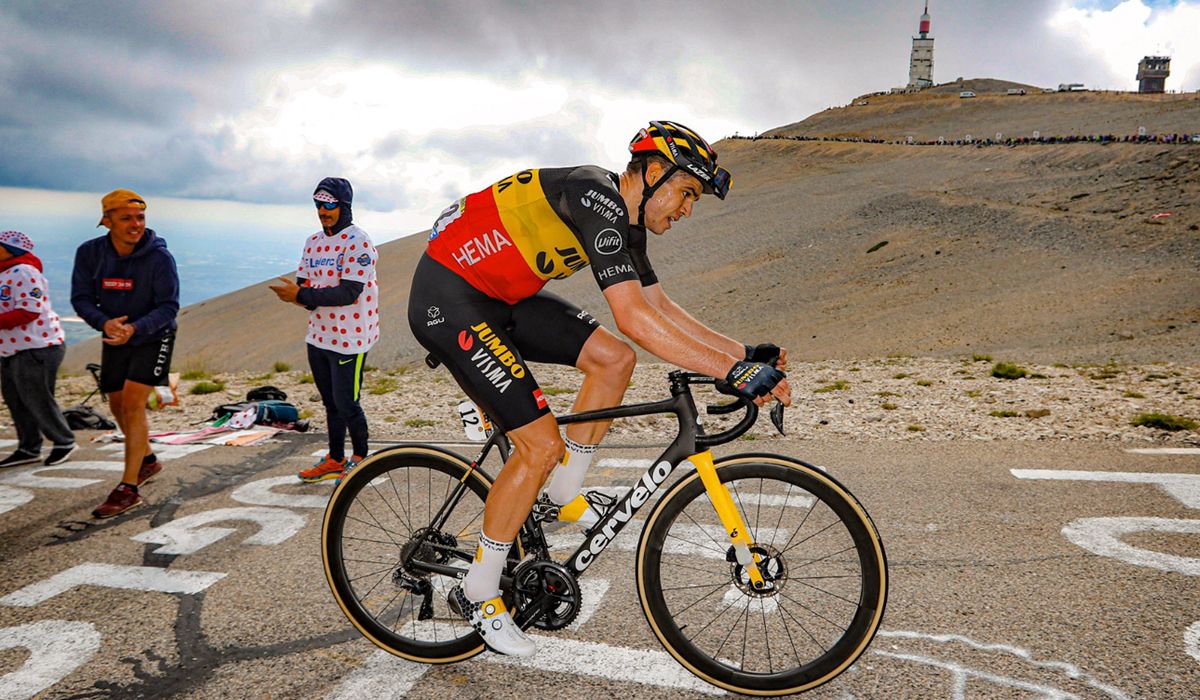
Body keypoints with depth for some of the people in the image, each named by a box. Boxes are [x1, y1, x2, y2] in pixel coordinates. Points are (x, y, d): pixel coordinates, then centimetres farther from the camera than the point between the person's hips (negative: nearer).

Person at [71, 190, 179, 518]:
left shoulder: (159, 257, -21)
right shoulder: (89, 253, -9)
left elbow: (169, 306, -20)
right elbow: (81, 298, -8)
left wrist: (134, 328, -36)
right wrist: (104, 322, -29)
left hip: (152, 337, -5)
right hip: (114, 339, 5)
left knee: (133, 402, -16)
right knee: (118, 407, 15)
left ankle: (129, 488, -11)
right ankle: (148, 461, 40)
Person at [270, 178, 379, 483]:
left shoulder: (357, 241, -13)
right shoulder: (313, 242, 10)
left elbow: (349, 293, -21)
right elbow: (303, 284, 10)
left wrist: (303, 295, -22)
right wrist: (296, 294, -13)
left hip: (349, 338, -7)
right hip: (318, 336, 7)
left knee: (346, 404, 0)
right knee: (331, 403, 17)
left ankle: (360, 457, 20)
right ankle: (335, 460, 31)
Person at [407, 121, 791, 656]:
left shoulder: (625, 220, 7)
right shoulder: (597, 198, -24)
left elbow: (660, 306, 10)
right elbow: (633, 318, -33)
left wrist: (742, 351, 2)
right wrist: (733, 371, -32)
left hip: (500, 295, 10)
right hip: (448, 300, -9)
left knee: (614, 358, 1)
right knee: (541, 444, -12)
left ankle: (564, 496, 16)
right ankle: (477, 593, 6)